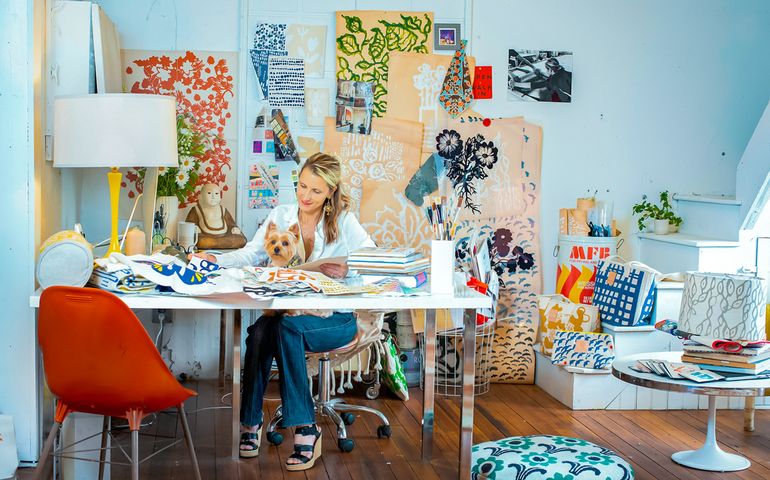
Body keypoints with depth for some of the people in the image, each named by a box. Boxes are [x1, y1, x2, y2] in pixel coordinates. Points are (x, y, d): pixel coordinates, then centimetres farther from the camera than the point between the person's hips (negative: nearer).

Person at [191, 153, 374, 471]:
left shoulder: (343, 221, 0)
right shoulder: (280, 216, 11)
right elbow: (250, 255, 6)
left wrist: (348, 269, -31)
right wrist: (216, 260, -12)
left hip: (334, 318, -3)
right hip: (287, 310, 3)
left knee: (285, 327, -34)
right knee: (259, 331, -31)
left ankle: (305, 427, -27)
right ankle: (250, 421, -19)